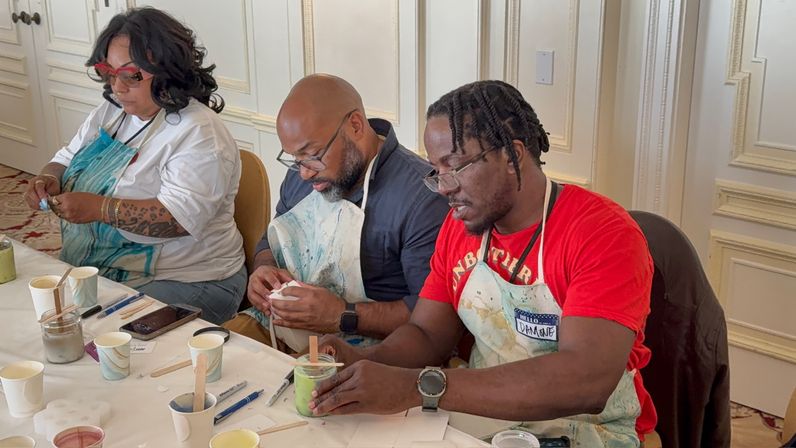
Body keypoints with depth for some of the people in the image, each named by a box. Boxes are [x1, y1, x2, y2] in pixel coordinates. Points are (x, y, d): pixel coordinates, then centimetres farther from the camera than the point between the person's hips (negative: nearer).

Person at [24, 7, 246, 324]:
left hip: (182, 284, -7)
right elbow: (66, 160, 21)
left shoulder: (198, 133, -15)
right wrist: (49, 180, -3)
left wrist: (99, 208, -29)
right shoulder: (110, 111, 11)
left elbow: (182, 217, -26)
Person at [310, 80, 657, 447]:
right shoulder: (458, 226, 2)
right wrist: (363, 363, -17)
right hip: (482, 413, 5)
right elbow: (426, 334, 6)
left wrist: (419, 386, -36)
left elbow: (587, 381, -30)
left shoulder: (604, 234, -19)